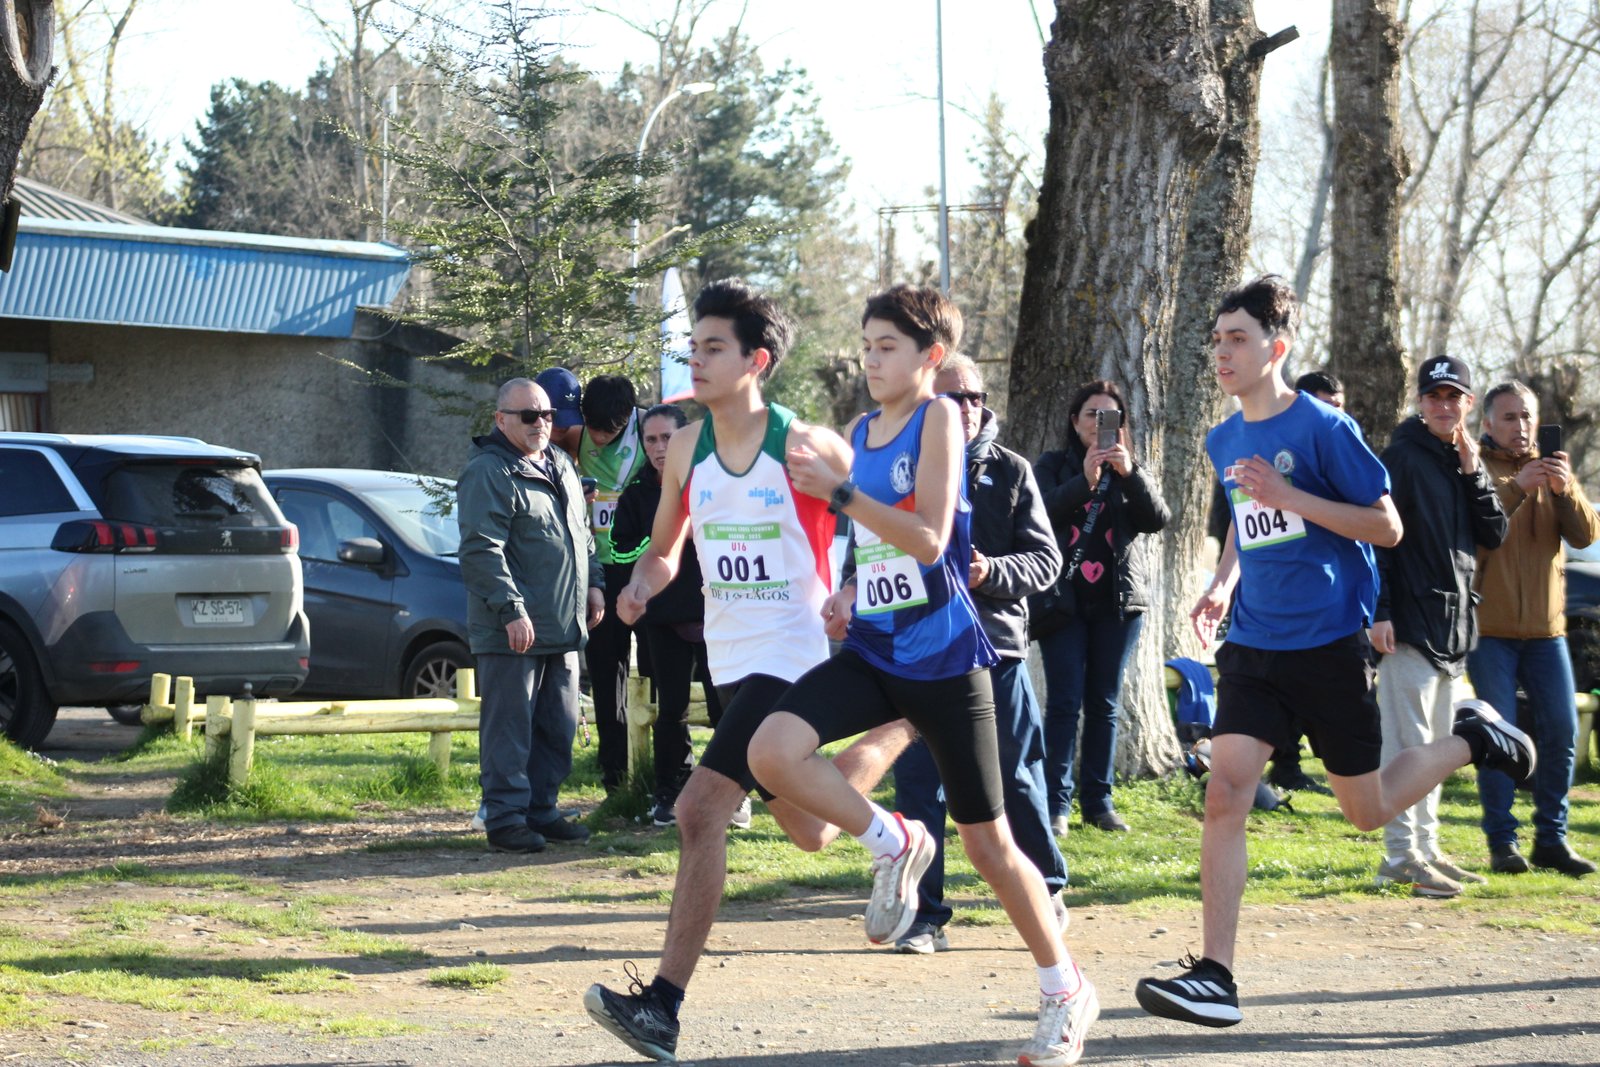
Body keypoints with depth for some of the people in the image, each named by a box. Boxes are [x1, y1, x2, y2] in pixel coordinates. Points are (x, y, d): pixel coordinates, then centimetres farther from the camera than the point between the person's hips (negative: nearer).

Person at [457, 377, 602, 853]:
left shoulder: (561, 466, 17)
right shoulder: (487, 474, -11)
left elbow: (582, 534, 29)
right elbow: (481, 551, -18)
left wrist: (593, 585, 18)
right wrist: (511, 611, -22)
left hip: (564, 630, 8)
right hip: (513, 632, -8)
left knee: (558, 728, 12)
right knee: (509, 728, -4)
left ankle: (542, 811, 20)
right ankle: (506, 818, 0)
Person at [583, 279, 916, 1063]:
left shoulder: (809, 449, -12)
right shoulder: (686, 449, 4)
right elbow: (664, 548, 17)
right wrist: (643, 582, -6)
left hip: (791, 655, -7)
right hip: (729, 658, 7)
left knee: (700, 809, -18)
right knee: (805, 829, 17)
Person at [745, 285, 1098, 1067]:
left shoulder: (937, 417, -10)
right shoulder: (859, 433, 9)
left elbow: (929, 540, -20)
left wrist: (838, 491, -25)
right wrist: (847, 597, 5)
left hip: (943, 659, -6)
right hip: (872, 652, 6)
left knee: (988, 843, 3)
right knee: (771, 751, -22)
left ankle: (1066, 992, 22)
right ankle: (894, 845, 2)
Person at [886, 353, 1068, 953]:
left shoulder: (1009, 471, 5)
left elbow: (1047, 559, 2)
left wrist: (992, 573, -14)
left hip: (997, 643, 0)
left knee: (1015, 778, 5)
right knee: (917, 780, -1)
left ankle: (1047, 893, 23)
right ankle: (925, 916, 6)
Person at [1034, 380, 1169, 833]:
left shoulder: (1127, 470, 11)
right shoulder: (1053, 465, 6)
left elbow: (1157, 519, -4)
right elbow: (1041, 512, -12)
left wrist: (1129, 473, -19)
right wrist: (1085, 481, -26)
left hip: (1117, 602, 2)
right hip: (1065, 599, -2)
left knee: (1104, 703, 5)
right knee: (1065, 702, -7)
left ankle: (1099, 801, 10)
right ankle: (1056, 802, -4)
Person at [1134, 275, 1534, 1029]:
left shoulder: (1323, 428, -11)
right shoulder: (1224, 442, 9)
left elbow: (1387, 526, -11)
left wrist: (1290, 496, -21)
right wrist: (1223, 585, 7)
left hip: (1330, 640, -5)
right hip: (1253, 644, 5)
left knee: (1366, 810, 6)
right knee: (1225, 792, -12)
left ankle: (1471, 739, 34)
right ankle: (1215, 976, -13)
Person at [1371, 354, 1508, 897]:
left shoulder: (1465, 463, 15)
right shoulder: (1402, 458, -7)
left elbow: (1493, 536, 8)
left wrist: (1473, 471, -2)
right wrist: (1379, 611, -19)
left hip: (1453, 623, 8)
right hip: (1410, 620, -8)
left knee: (1436, 744, 13)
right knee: (1408, 742, -9)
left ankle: (1426, 847, 21)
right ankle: (1400, 857, -7)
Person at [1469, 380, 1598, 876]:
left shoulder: (1552, 472, 13)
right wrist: (1514, 489, -28)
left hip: (1545, 629, 4)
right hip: (1490, 627, -4)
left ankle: (1551, 838, 9)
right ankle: (1502, 841, 0)